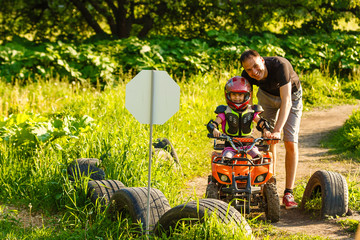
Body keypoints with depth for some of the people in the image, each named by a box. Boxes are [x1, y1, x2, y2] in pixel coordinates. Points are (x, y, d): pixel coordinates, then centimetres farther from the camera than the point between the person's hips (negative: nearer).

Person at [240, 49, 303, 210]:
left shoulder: (279, 65, -41)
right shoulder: (247, 75, -27)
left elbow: (286, 101, -45)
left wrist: (278, 130, -52)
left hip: (291, 95, -3)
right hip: (267, 95, 4)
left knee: (290, 143, -11)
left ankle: (288, 193, -7)